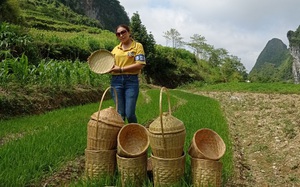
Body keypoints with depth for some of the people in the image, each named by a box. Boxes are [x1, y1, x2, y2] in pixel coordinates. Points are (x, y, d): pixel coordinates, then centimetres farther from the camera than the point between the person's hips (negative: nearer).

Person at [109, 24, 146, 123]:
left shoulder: (137, 46, 3)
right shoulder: (115, 49, 16)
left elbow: (140, 65, -9)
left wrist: (121, 69, -11)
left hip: (131, 81, -3)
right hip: (116, 81, 4)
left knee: (130, 114, -7)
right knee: (120, 113, 3)